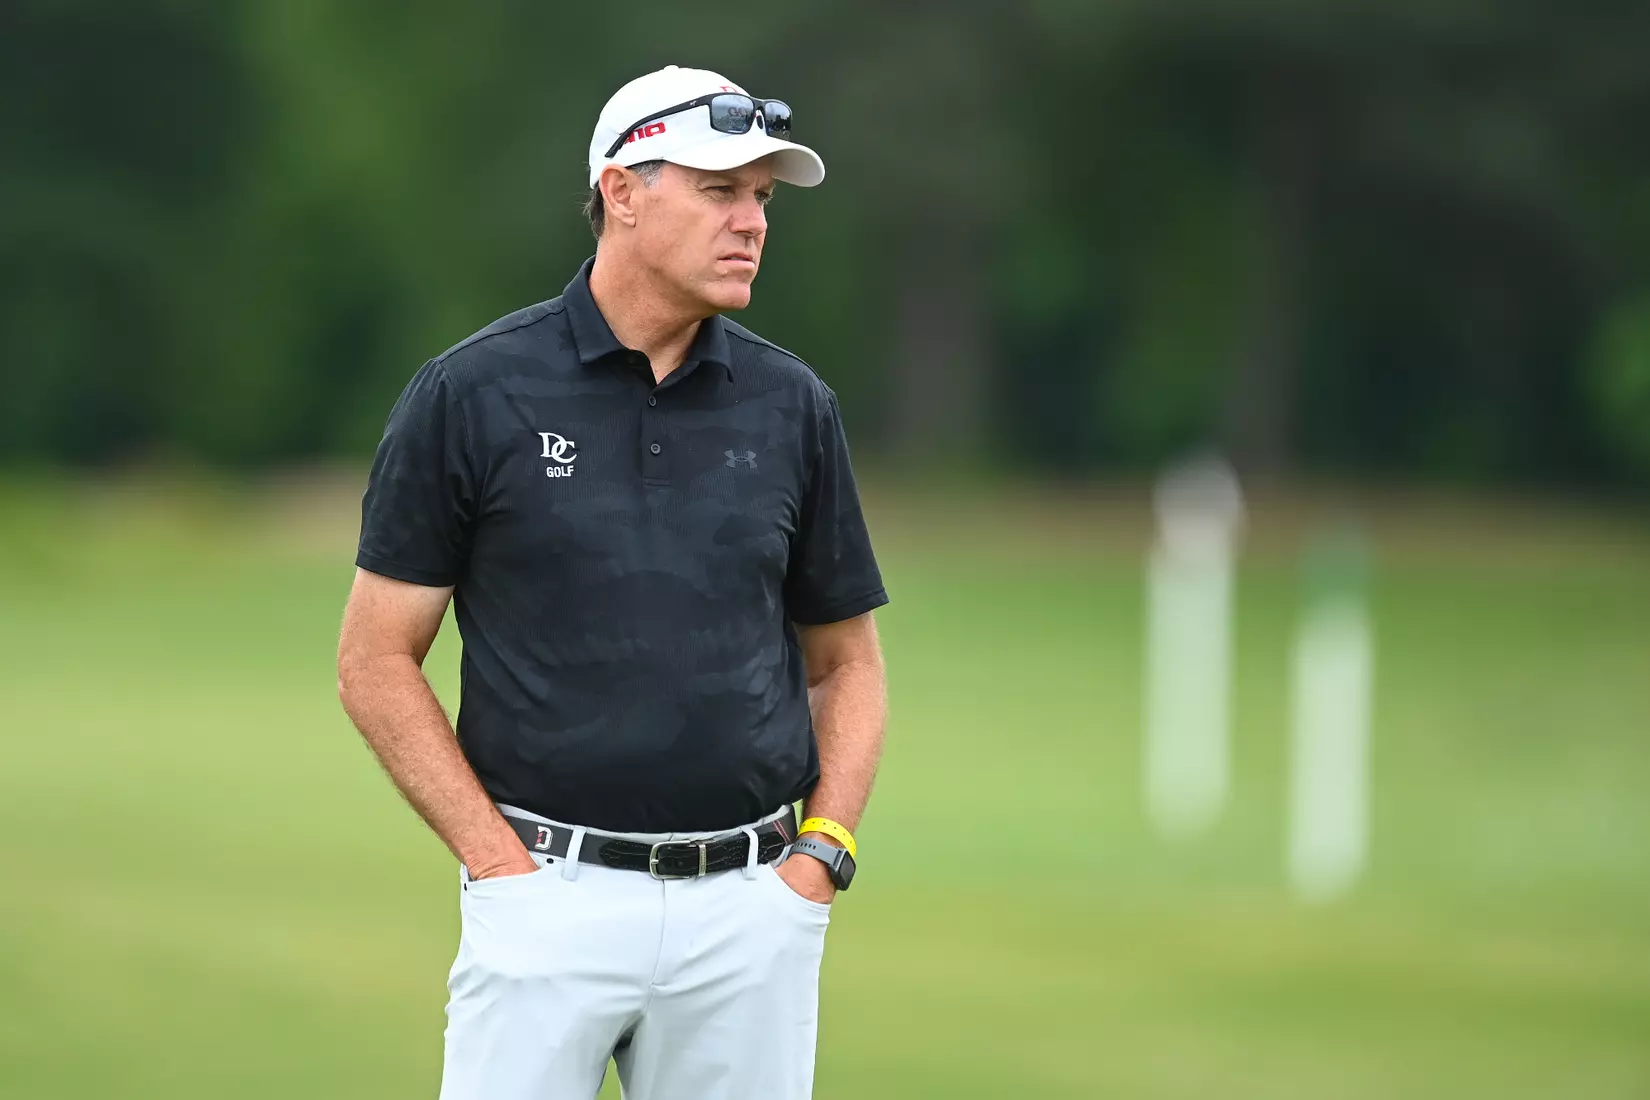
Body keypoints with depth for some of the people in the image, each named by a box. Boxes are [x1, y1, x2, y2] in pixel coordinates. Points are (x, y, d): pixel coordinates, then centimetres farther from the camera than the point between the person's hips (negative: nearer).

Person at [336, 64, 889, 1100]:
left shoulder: (792, 405, 8)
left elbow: (846, 662, 16)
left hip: (752, 908, 3)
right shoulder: (473, 394, -2)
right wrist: (502, 860, -7)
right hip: (552, 900, -3)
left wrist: (823, 854, 2)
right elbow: (377, 658, 1)